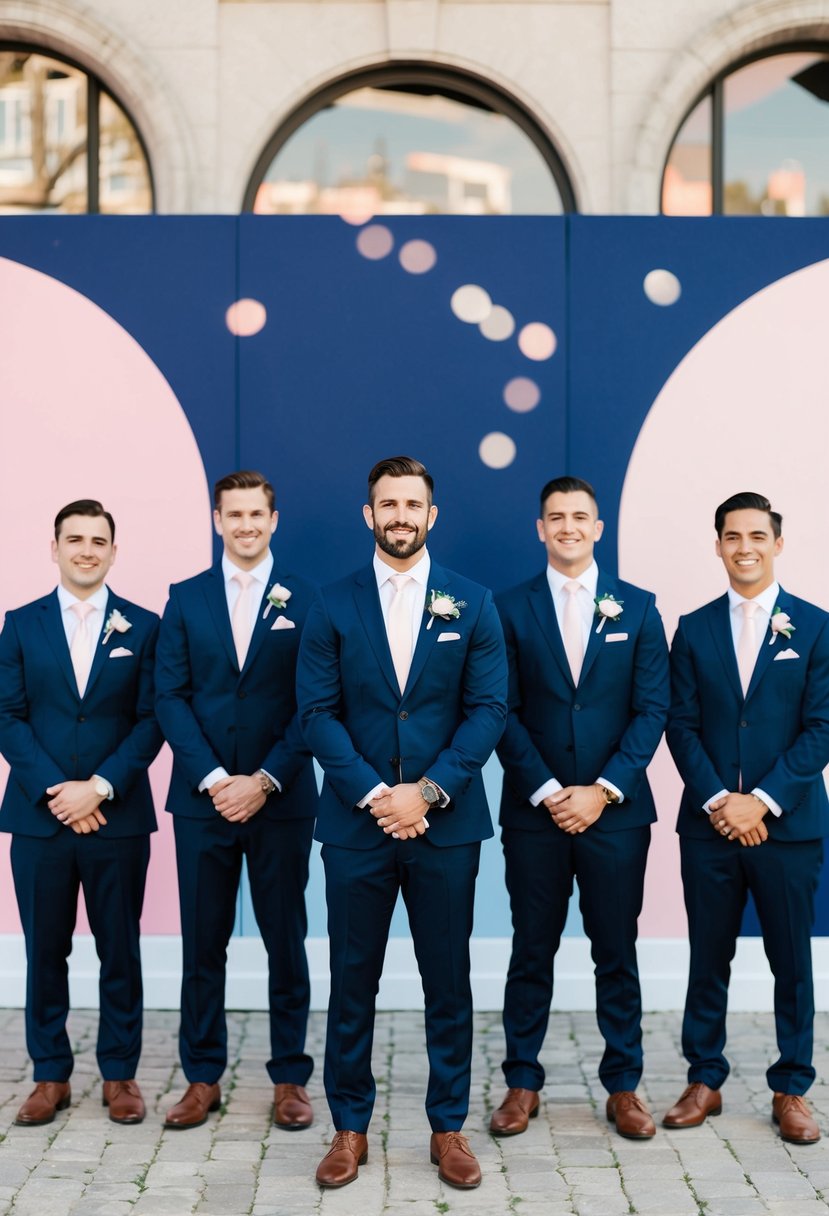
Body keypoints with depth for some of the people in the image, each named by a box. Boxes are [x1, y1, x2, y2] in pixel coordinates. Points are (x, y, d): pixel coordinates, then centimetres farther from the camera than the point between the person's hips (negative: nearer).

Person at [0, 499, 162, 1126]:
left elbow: (151, 721, -2)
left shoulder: (142, 627, 4)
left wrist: (100, 787, -13)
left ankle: (120, 1074, 17)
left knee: (120, 951, 6)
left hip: (117, 817, -1)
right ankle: (52, 1075, 17)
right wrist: (56, 791, -11)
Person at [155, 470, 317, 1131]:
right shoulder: (186, 599, 7)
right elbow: (170, 696, 1)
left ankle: (290, 1077, 15)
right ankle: (203, 1078, 17)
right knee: (203, 944, 7)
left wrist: (265, 780, -12)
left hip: (280, 798, -1)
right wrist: (213, 777, -11)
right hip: (202, 798, 2)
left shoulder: (305, 599, 2)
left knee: (286, 942, 5)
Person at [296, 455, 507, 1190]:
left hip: (446, 822, 0)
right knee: (353, 980, 6)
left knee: (448, 981, 6)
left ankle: (449, 1127, 18)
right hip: (356, 821, 0)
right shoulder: (334, 606, 3)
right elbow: (319, 713, -3)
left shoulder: (472, 604, 4)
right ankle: (350, 1126, 18)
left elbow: (488, 709, -2)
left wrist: (428, 792, -12)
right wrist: (375, 794, -14)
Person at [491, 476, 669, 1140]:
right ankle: (523, 1082, 17)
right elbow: (505, 713, -1)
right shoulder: (512, 609, 3)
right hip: (534, 811, 0)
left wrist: (603, 789, -10)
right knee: (532, 952, 7)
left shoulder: (637, 607, 4)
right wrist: (547, 792, -11)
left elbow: (652, 710, 0)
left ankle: (624, 1086, 17)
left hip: (615, 809, 0)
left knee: (617, 953, 7)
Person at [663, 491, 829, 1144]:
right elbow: (682, 727, 2)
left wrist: (761, 801, -13)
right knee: (709, 960, 8)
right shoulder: (694, 629, 7)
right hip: (709, 823, 2)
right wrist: (717, 801, -11)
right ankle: (704, 1082, 19)